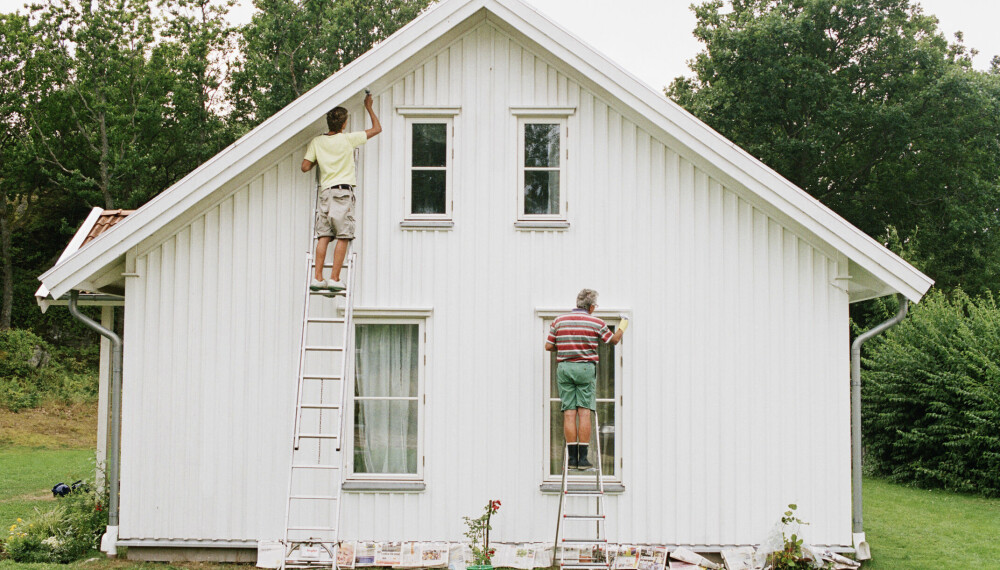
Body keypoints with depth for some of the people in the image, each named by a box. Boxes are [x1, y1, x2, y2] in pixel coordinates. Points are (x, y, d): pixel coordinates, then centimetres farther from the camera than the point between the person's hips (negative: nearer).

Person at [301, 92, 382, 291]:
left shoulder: (317, 142, 6)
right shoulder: (348, 139, -2)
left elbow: (305, 166, 6)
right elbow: (377, 128, 7)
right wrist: (369, 107, 20)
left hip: (325, 192, 4)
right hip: (343, 192, -4)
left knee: (323, 236, 3)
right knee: (343, 237, -3)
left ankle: (317, 277, -2)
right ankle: (334, 278, -8)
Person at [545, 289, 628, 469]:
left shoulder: (559, 321, 4)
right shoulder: (596, 322, -2)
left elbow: (548, 346, 6)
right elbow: (614, 340, 12)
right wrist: (623, 326, 32)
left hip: (564, 368, 2)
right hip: (586, 368, -2)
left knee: (569, 413, 1)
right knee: (584, 413, -2)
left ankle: (572, 457, -1)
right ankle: (583, 458, -5)